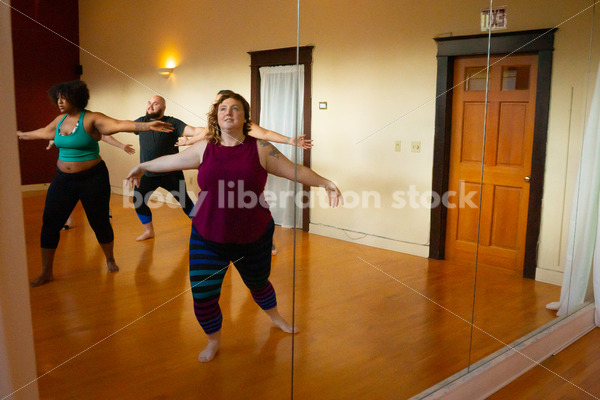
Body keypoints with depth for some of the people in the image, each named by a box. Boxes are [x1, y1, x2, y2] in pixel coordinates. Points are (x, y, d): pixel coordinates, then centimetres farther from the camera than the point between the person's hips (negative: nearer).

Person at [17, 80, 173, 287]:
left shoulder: (91, 119, -13)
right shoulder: (60, 120, 8)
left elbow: (119, 124, -27)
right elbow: (41, 132, 28)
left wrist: (147, 126, -42)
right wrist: (20, 135, 44)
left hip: (92, 179, -6)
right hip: (63, 179, 6)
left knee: (99, 222, 5)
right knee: (49, 224, 4)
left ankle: (110, 260, 31)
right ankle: (46, 272, 17)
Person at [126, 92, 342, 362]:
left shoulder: (260, 149, -7)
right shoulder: (204, 149, -2)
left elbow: (296, 170, -8)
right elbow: (170, 161, 13)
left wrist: (324, 183, -21)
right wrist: (142, 167, 26)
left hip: (253, 238, -1)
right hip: (208, 239, 1)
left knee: (258, 282, 21)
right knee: (202, 296, -2)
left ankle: (276, 318, 55)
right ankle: (214, 341, 30)